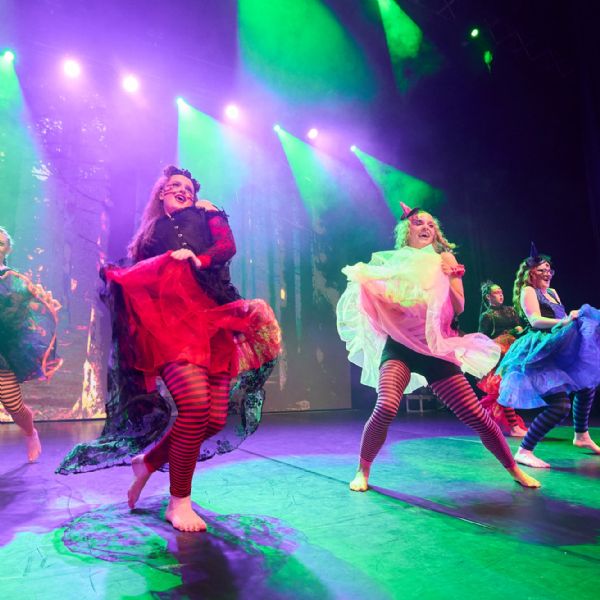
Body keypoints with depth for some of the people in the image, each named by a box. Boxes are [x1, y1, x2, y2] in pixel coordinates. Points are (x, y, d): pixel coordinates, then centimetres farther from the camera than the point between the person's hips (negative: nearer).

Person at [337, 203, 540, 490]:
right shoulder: (392, 261, 9)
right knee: (386, 407, -25)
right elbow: (378, 302, 5)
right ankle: (362, 471, -2)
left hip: (436, 347, 2)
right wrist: (363, 280, -13)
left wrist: (446, 277, -9)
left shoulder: (443, 260, 12)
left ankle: (514, 469, 26)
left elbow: (458, 307, 5)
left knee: (476, 415, 0)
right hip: (399, 345, -1)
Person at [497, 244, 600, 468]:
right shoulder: (527, 291, -6)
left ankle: (581, 436, 42)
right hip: (539, 355, -10)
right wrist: (564, 321, -32)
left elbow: (563, 318, 21)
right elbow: (535, 321, -21)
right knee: (560, 405, -21)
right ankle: (524, 451, -15)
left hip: (556, 352, 10)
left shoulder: (552, 293, 21)